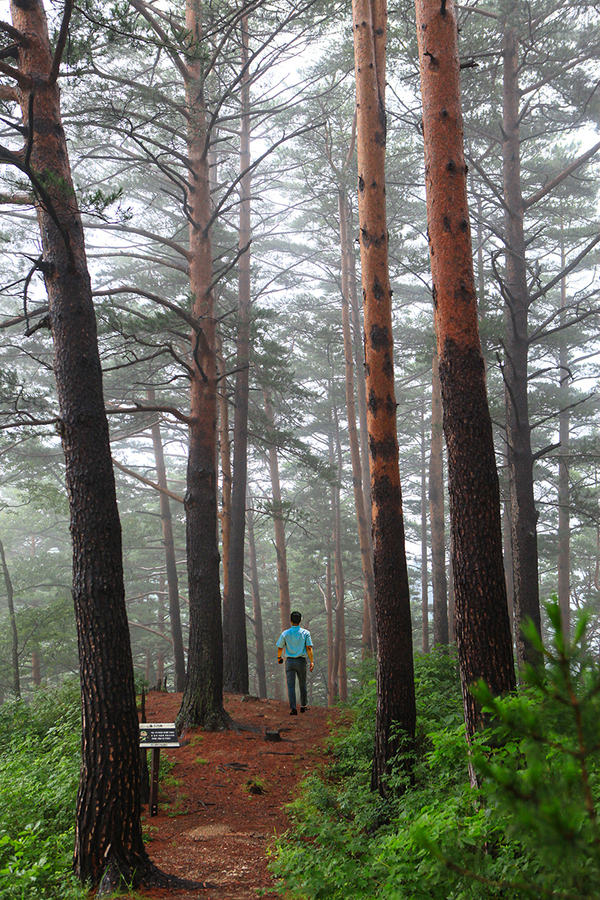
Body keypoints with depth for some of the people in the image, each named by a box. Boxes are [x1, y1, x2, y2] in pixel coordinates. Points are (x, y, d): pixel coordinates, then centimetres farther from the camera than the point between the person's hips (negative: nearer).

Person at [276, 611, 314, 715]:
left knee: (291, 686, 0)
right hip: (301, 661, 1)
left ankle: (293, 708, -8)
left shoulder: (285, 633, -2)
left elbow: (280, 648, 5)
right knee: (302, 684, 17)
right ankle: (303, 706, 26)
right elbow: (309, 648, -8)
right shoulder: (305, 633, -2)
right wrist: (311, 661, -7)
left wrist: (279, 657, 23)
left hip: (289, 661, -1)